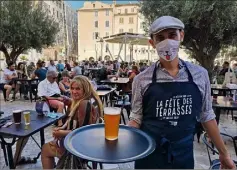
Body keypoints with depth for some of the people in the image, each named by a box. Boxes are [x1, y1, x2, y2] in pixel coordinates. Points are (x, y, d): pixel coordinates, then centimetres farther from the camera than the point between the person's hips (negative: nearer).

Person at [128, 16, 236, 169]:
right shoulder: (142, 79, -11)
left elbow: (206, 116, 4)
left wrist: (224, 153, 10)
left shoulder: (200, 75, -5)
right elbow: (136, 118, -4)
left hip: (184, 156, 2)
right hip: (148, 156, -1)